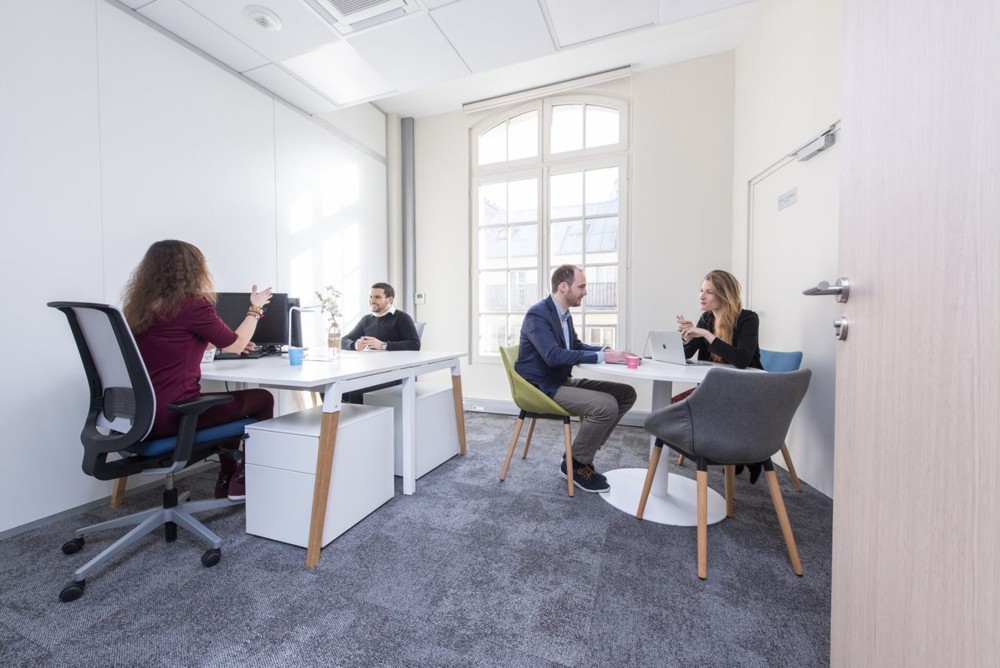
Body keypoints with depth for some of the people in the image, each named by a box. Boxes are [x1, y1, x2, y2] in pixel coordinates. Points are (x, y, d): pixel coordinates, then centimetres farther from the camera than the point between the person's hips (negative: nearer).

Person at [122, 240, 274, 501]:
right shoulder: (193, 305, -16)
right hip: (174, 415, -8)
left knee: (230, 400, 28)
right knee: (262, 399, 9)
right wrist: (255, 309, 12)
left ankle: (227, 478, 33)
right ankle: (243, 480, 21)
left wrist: (223, 343, 30)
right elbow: (236, 345, -2)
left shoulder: (139, 307, 8)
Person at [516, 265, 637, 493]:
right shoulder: (537, 315, -18)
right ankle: (575, 464, -2)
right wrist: (601, 357, -27)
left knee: (626, 394, 2)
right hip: (541, 387, -9)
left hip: (563, 381, 9)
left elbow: (576, 345, 18)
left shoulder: (564, 314, 9)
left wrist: (605, 350, -1)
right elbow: (554, 356, -30)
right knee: (606, 405, -25)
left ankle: (582, 453, 8)